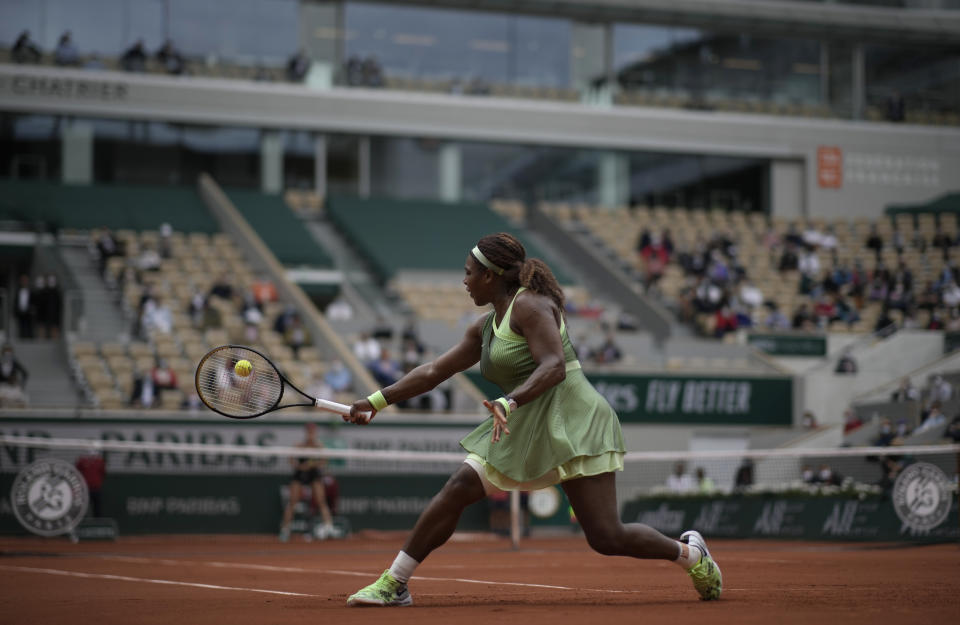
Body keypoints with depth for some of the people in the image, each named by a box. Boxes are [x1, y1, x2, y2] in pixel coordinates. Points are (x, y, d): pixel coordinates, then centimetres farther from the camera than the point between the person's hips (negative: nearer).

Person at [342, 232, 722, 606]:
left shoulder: (529, 305, -11)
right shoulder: (486, 327, 15)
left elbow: (554, 367, -24)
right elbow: (435, 371, 21)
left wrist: (508, 403, -37)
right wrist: (377, 401, 19)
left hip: (569, 423, -8)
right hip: (523, 431, 8)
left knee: (606, 539, -12)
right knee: (458, 488, -8)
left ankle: (689, 553, 13)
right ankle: (393, 584, -5)